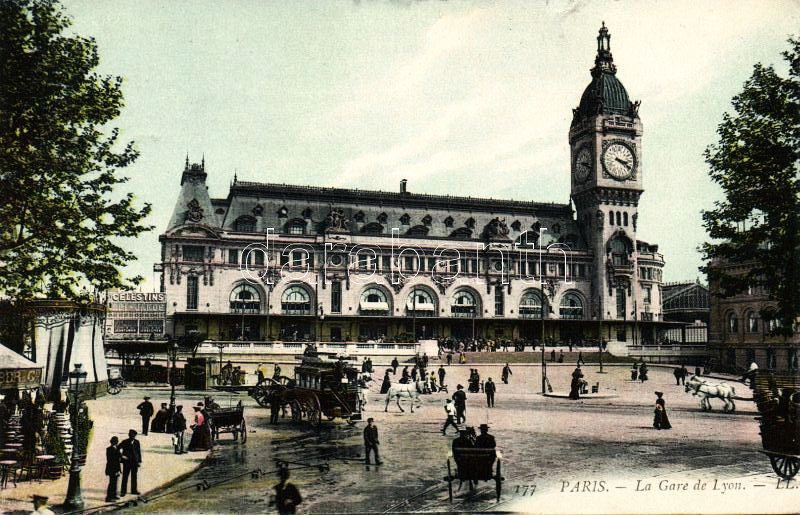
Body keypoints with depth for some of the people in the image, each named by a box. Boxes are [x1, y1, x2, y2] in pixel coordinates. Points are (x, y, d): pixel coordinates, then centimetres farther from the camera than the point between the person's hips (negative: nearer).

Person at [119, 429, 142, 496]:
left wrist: (139, 461, 3)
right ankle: (123, 491, 8)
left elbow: (139, 452, 6)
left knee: (134, 477, 12)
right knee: (125, 477, 1)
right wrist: (121, 456, -12)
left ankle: (134, 490, 22)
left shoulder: (137, 442, 3)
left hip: (135, 462, 3)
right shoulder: (125, 442, -7)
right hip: (127, 462, -3)